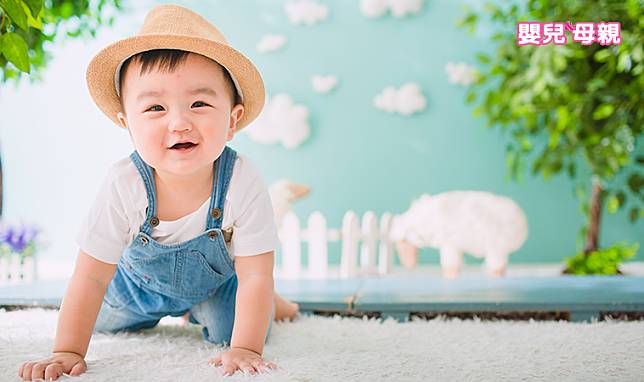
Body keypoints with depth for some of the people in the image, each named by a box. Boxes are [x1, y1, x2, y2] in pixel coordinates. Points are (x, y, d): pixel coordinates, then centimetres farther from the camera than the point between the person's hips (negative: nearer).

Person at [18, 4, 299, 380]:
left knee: (232, 331, -14)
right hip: (139, 279, 2)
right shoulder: (124, 185, -35)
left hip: (216, 279, -1)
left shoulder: (242, 182, -38)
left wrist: (245, 349, -36)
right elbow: (90, 278, -26)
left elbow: (255, 274, -30)